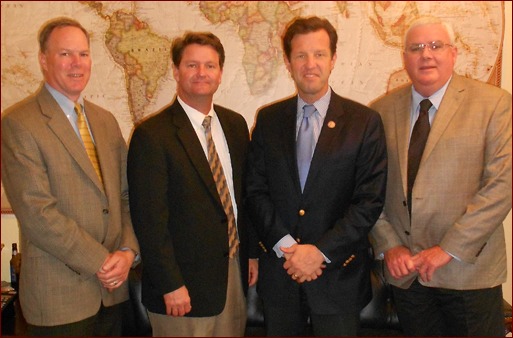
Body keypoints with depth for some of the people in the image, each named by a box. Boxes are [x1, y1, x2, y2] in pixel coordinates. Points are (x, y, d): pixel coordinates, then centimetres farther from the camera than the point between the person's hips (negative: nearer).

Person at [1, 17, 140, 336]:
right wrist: (100, 262, -15)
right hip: (60, 296, -5)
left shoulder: (106, 120, 10)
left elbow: (126, 194, 9)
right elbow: (36, 213, -17)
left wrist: (128, 251, -6)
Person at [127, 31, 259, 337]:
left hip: (236, 271, 6)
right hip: (186, 281, -6)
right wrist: (171, 285, -15)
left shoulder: (236, 124, 6)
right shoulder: (152, 135, -14)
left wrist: (253, 252, 9)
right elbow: (150, 219, -15)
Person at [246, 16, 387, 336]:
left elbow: (370, 200, -9)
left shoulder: (365, 122, -5)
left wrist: (320, 251, -15)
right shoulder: (268, 120, 3)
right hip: (279, 271, 2)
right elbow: (256, 190, 1)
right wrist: (285, 246, -11)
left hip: (338, 273, -2)